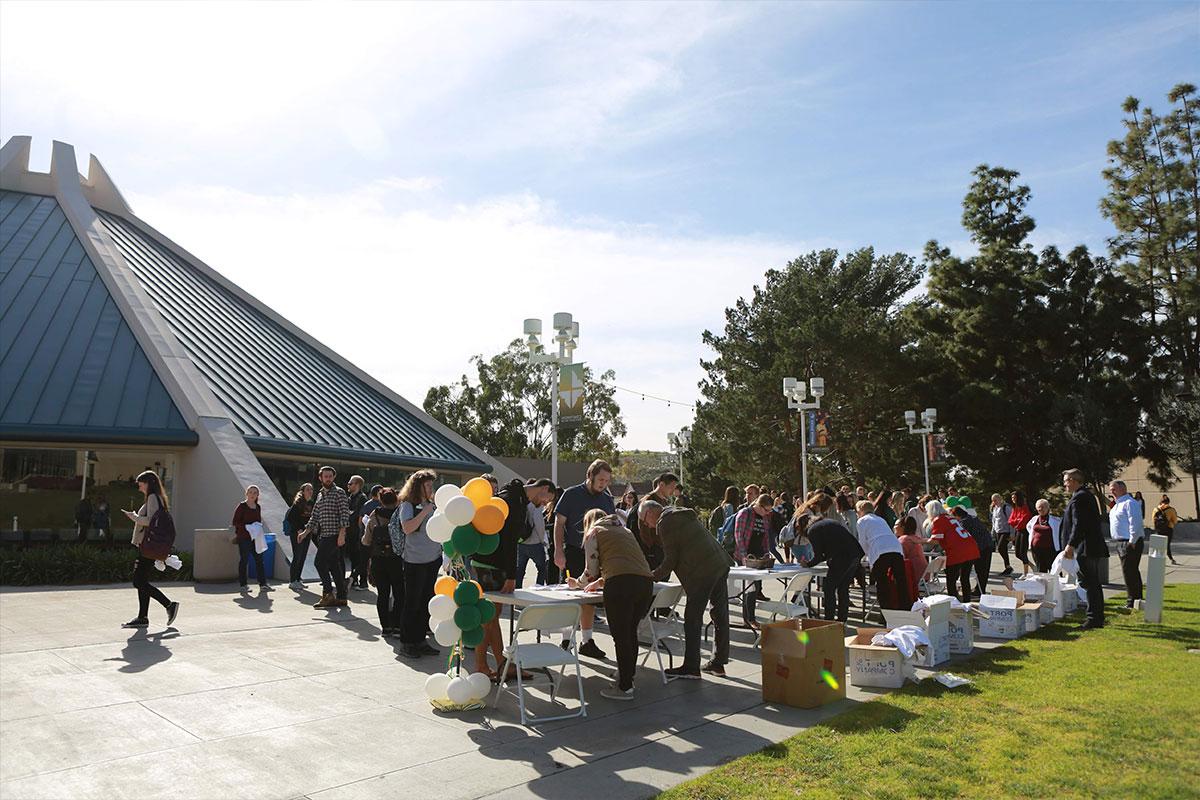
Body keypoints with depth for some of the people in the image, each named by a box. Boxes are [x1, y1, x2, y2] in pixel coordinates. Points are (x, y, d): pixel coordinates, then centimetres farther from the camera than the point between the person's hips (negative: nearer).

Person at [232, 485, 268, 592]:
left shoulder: (258, 507, 12)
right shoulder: (242, 506, -6)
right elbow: (235, 522, -9)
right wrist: (247, 527, -19)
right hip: (244, 537, -6)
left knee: (259, 559, 5)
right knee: (244, 560, 1)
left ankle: (262, 584, 9)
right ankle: (244, 584, 10)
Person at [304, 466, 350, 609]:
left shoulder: (338, 492, -5)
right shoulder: (320, 495, 18)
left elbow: (345, 514, -12)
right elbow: (314, 517, 21)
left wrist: (341, 534, -20)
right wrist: (305, 532, 10)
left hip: (334, 535, -8)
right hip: (323, 535, 8)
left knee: (320, 562, -13)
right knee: (334, 565, 8)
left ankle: (328, 593, -6)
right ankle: (341, 597, 11)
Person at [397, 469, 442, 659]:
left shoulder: (431, 505, 10)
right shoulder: (408, 505, -8)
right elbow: (407, 528, -23)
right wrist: (425, 511, -21)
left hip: (433, 560, 7)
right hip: (415, 561, -7)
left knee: (426, 602, 11)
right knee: (412, 603, 0)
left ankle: (420, 640, 21)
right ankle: (406, 643, 10)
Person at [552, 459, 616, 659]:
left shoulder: (607, 499, 10)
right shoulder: (572, 494, -4)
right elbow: (559, 523, -4)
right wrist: (559, 551, -12)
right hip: (574, 553, -4)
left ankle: (586, 640, 18)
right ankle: (567, 639, 10)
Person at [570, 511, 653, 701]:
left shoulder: (593, 533, 15)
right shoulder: (625, 530, 33)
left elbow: (591, 572, 10)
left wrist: (577, 583, 30)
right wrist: (601, 582, 44)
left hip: (620, 584, -6)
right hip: (646, 581, 6)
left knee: (620, 636, 1)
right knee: (631, 633, 18)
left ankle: (625, 687, 6)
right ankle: (627, 677, 28)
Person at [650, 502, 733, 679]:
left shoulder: (664, 523, -6)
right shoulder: (685, 515, 22)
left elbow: (670, 559, -7)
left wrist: (653, 577, 6)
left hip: (702, 572, -9)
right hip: (721, 564, 9)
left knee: (692, 619, 0)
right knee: (720, 615, 14)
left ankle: (691, 667, 5)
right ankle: (718, 663, 24)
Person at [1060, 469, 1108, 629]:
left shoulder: (1079, 497, -15)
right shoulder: (1088, 495, 17)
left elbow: (1078, 525, -22)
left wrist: (1070, 545, -21)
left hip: (1086, 549, -11)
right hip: (1094, 547, 11)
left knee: (1089, 584, -8)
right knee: (1094, 583, 15)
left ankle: (1093, 619, -6)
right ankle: (1098, 618, 22)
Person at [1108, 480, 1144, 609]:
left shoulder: (1129, 503, -14)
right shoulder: (1117, 505, 18)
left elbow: (1135, 523, -21)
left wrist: (1132, 542, -21)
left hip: (1130, 543, -11)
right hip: (1121, 543, 11)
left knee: (1129, 572, -8)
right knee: (1132, 572, 16)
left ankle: (1132, 602, -4)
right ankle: (1136, 599, 25)